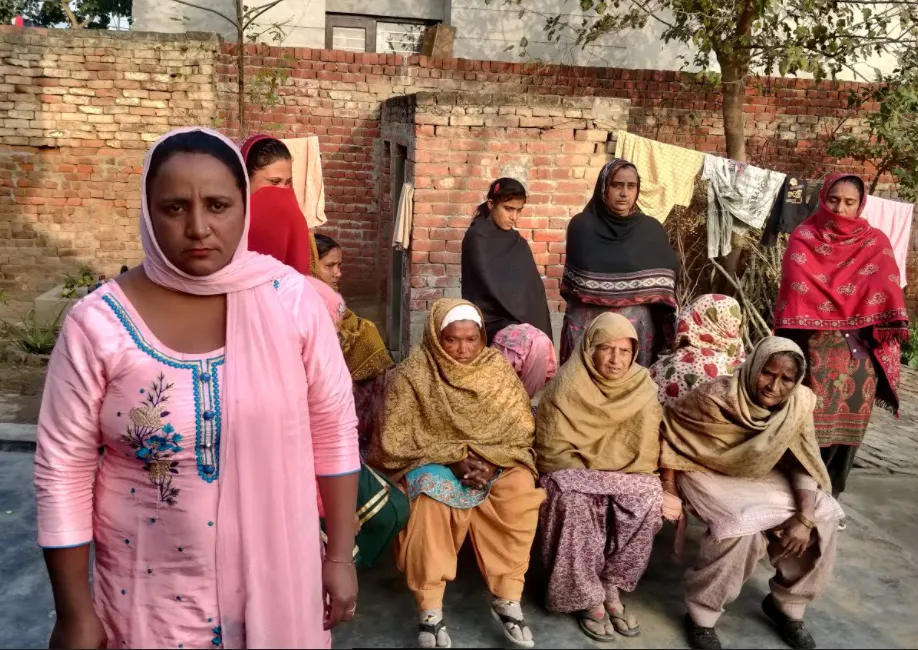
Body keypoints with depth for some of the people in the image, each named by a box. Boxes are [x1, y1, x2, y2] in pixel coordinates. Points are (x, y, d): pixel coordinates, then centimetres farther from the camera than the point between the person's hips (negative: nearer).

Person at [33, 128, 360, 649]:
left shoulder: (291, 298, -12)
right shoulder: (98, 323, -13)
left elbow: (334, 431, -4)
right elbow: (64, 469, -6)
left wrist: (341, 555, -1)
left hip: (275, 571, 1)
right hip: (151, 587, 0)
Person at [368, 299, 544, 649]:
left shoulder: (498, 368, -2)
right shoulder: (412, 374, -11)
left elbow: (521, 429, -2)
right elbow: (396, 439, -13)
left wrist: (490, 460, -20)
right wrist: (454, 459, -22)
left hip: (495, 461, 3)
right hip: (431, 462, -2)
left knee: (522, 493, -26)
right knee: (431, 495, -35)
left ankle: (507, 598, -14)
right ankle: (430, 611, -25)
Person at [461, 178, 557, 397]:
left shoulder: (518, 243, 15)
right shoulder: (476, 239, -5)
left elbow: (532, 289, 10)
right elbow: (491, 288, -14)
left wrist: (536, 325, -4)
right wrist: (524, 321, -11)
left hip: (521, 321, 6)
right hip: (492, 323, -6)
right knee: (537, 344, -30)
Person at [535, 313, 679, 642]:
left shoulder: (643, 388, -4)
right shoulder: (566, 388, -15)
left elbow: (646, 453, 2)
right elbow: (553, 453, -13)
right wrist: (607, 480, -18)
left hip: (625, 479, 3)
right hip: (573, 475, -3)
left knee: (648, 497, -26)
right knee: (576, 502, -33)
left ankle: (611, 586, -11)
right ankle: (588, 597, -16)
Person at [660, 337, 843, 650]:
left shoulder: (799, 403, -14)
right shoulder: (717, 396, -29)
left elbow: (804, 462, -9)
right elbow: (670, 426, -15)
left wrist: (805, 517, -22)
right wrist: (669, 484, -15)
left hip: (761, 475, 6)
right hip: (710, 473, -5)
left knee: (824, 513, -8)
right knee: (742, 525, -31)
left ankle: (788, 603, 12)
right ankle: (702, 615, -10)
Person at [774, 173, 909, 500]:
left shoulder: (876, 243, 10)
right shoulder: (804, 237, 6)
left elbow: (886, 289, 0)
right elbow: (797, 285, -5)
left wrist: (890, 328, -15)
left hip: (860, 346, 2)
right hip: (814, 344, -2)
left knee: (849, 421, 5)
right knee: (809, 421, -3)